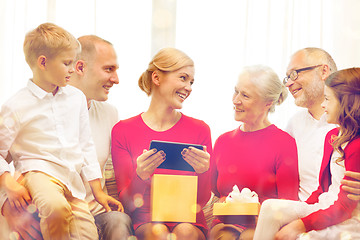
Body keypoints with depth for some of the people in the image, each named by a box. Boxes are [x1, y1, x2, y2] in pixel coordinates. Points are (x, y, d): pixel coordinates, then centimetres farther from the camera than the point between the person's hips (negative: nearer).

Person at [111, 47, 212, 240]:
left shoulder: (200, 130, 7)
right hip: (146, 222, 0)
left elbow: (202, 200, 3)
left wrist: (203, 172, -18)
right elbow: (127, 203, 0)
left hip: (189, 221, 0)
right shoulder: (123, 131, 3)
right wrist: (140, 177, -21)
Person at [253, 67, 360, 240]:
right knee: (270, 208, -10)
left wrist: (300, 225, -21)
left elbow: (345, 206, -19)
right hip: (324, 208, 9)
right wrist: (302, 208, 2)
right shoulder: (332, 136, 14)